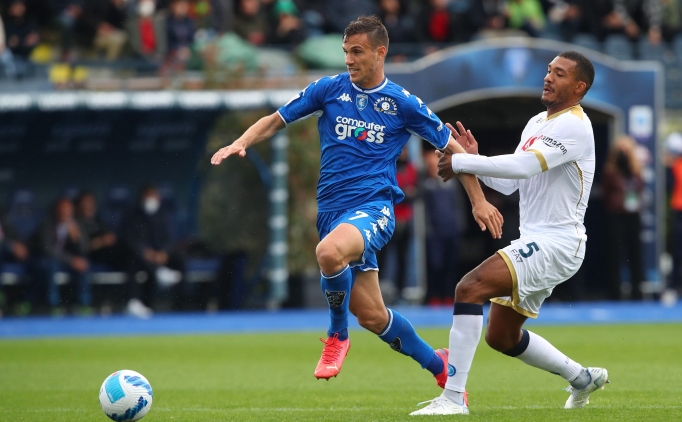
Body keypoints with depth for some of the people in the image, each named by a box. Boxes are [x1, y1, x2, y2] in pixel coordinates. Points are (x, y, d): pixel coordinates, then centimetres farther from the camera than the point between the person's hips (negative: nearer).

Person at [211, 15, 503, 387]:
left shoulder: (403, 104, 2)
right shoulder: (329, 89, 7)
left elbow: (451, 148, 11)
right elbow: (276, 120, 12)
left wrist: (479, 201, 9)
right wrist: (241, 143, -7)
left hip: (374, 207, -4)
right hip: (332, 211, 4)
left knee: (328, 252, -37)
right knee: (371, 315, 3)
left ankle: (337, 337, -13)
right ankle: (437, 364, 26)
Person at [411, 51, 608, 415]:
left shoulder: (573, 126, -14)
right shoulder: (536, 123, 16)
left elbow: (522, 165, -26)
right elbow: (509, 184, 16)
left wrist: (462, 163, -19)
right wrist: (474, 159, 0)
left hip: (556, 244, -10)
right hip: (533, 242, 10)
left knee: (470, 288, -25)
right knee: (501, 337, 17)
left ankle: (453, 398, -26)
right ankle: (582, 378, 35)